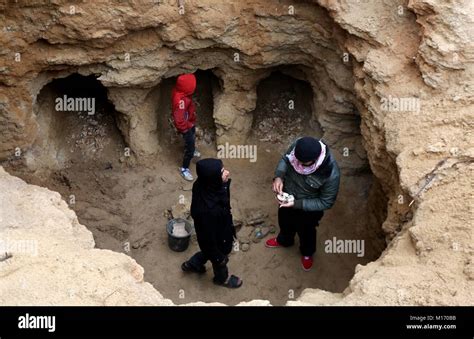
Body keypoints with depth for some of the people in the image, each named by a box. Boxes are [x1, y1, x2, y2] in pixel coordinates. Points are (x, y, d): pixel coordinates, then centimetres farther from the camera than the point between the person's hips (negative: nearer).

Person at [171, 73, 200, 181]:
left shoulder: (180, 90, -15)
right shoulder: (180, 100, -43)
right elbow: (179, 120, -40)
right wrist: (188, 127, -21)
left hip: (190, 122, 9)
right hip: (185, 126, -9)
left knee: (192, 138, 34)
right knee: (190, 146, 1)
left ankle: (192, 150, 64)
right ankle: (184, 169, 20)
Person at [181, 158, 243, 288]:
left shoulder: (203, 184, -24)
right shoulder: (208, 209, -46)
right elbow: (209, 236, -30)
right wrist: (218, 256, -15)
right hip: (216, 239, -6)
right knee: (219, 260, 28)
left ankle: (191, 264, 62)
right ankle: (222, 278, 60)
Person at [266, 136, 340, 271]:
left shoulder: (331, 174, -41)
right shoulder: (297, 146, -30)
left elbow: (326, 202, -25)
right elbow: (285, 159, -6)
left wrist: (297, 204, -29)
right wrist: (278, 176, -25)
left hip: (308, 209, -4)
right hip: (286, 198, 4)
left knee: (306, 232, 27)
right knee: (285, 222, 33)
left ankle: (307, 252, 62)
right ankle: (284, 240, 68)